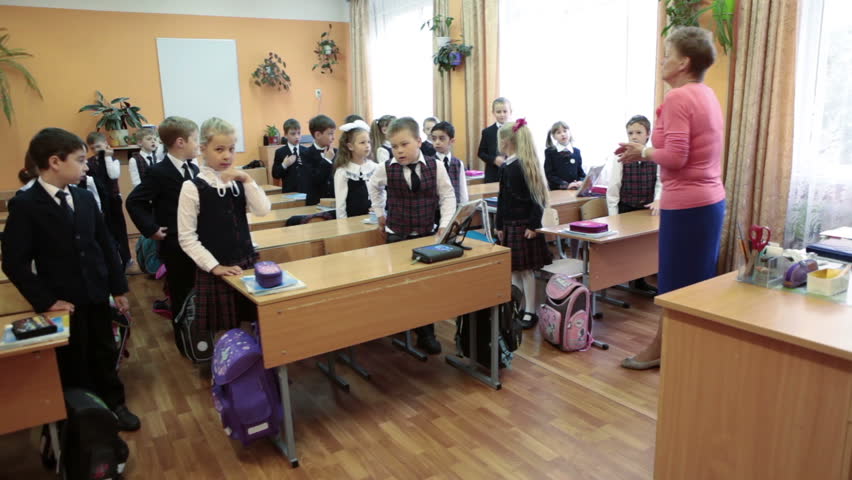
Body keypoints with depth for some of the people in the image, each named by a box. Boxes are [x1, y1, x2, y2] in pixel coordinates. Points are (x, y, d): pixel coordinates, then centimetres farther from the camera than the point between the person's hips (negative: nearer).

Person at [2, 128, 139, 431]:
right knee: (73, 364, 11)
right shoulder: (25, 205, -12)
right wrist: (45, 300, -15)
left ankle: (113, 404, 37)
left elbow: (106, 244, 8)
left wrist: (118, 288, 7)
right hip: (63, 303, -5)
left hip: (96, 296, 5)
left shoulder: (84, 198, 4)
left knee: (104, 354, 18)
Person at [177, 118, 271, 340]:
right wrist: (214, 266, -13)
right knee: (223, 331, 4)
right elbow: (186, 237, -9)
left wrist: (247, 180, -16)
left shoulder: (239, 181, 4)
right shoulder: (192, 188, -10)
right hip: (214, 270, -4)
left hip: (246, 263, 4)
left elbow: (262, 210, -9)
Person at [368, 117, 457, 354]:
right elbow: (373, 187, 17)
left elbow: (447, 196, -1)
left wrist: (445, 226, -10)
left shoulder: (435, 166, -7)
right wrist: (380, 214, 16)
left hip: (428, 235, 0)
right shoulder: (386, 168, -5)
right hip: (397, 236, 0)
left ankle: (426, 334, 16)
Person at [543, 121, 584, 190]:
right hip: (556, 190, -3)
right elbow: (549, 174, -4)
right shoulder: (550, 152, 3)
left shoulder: (576, 151, 14)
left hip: (575, 190, 4)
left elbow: (580, 172, 17)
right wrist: (566, 185, -14)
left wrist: (581, 182, -6)